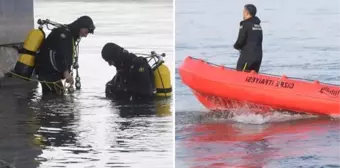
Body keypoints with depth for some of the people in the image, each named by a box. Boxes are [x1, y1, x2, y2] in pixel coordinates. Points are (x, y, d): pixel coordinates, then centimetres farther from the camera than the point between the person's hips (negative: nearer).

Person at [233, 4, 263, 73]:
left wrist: (236, 46, 7)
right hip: (258, 56, 8)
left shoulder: (245, 24, -11)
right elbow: (259, 40, 13)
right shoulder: (258, 25, 14)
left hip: (247, 56, -8)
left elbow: (240, 41, -14)